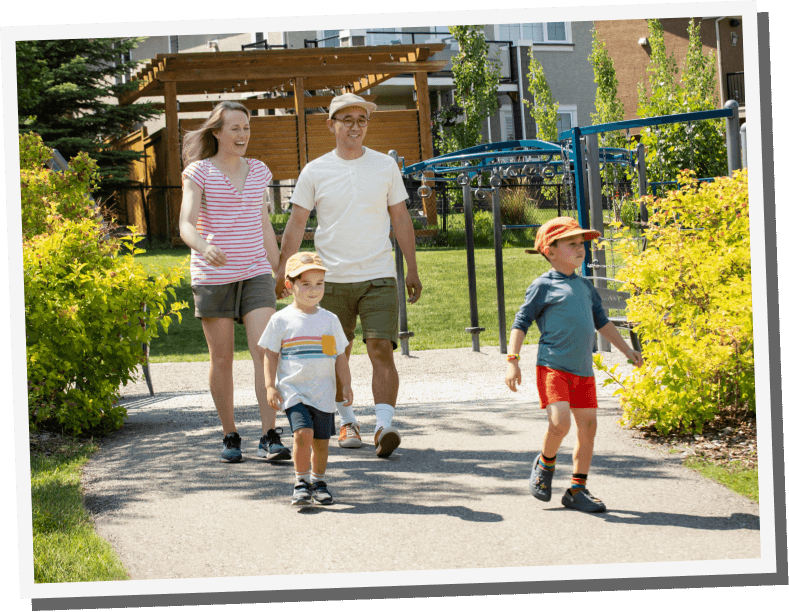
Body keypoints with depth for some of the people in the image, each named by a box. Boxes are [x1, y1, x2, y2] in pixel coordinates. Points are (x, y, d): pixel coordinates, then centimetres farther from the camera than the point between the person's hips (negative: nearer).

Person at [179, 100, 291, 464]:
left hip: (255, 274, 3)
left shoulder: (258, 172, 10)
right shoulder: (198, 173, -5)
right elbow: (186, 225, -17)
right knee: (222, 360, 4)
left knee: (265, 352, -12)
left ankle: (270, 438, -14)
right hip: (213, 277, -3)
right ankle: (230, 437, 17)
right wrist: (205, 248, -38)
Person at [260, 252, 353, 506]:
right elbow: (271, 355, 3)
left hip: (323, 393, 3)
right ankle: (301, 482, -5)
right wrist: (270, 386, -4)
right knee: (303, 433, -19)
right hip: (293, 390, -3)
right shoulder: (281, 320, -1)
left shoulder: (330, 320, 7)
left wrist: (346, 385, 5)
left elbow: (340, 356, 12)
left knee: (321, 440, 5)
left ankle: (318, 482, 25)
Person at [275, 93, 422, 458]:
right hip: (332, 278, 0)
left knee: (382, 350, -13)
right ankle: (347, 422, 23)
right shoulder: (315, 171, 1)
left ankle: (383, 427, -19)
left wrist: (412, 269, 8)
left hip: (378, 277, 0)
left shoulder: (385, 166, 5)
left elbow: (400, 218, 10)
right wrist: (283, 270, -3)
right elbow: (296, 223, 3)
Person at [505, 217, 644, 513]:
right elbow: (521, 323, -4)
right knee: (560, 423, -21)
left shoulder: (585, 286, 17)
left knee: (588, 426, 3)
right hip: (553, 367, -7)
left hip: (583, 369, 7)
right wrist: (512, 361, -13)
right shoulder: (543, 286, -3)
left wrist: (626, 350, 27)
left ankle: (577, 490, 14)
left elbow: (601, 322, 28)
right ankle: (545, 464, 10)